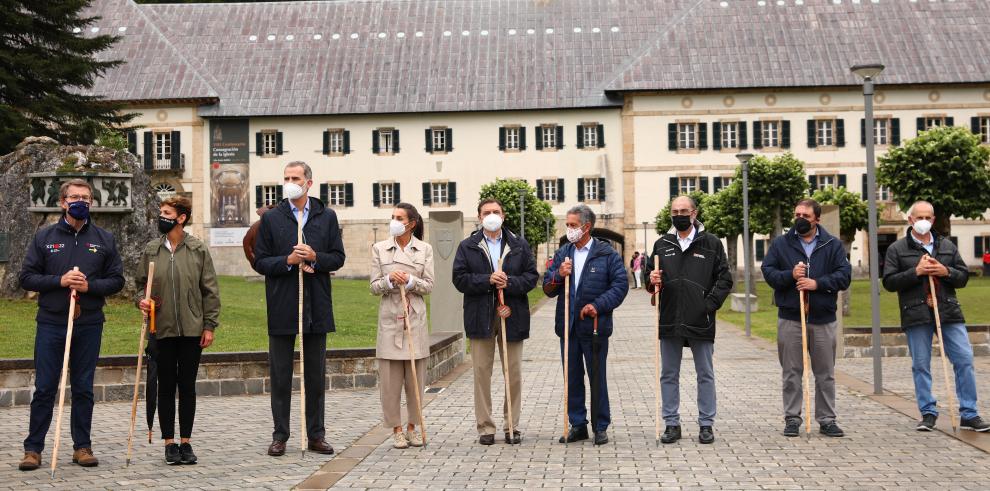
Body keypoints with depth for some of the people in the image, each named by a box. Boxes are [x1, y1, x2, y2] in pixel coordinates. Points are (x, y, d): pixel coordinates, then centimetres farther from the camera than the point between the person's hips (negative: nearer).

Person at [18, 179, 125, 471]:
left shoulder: (104, 239, 7)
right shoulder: (44, 237, 5)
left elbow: (116, 280, 6)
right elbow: (26, 277, 2)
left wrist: (90, 286, -12)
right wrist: (59, 281, -13)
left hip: (89, 325, 1)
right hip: (51, 324, -1)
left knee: (84, 388, 7)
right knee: (45, 388, 1)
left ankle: (82, 446, 16)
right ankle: (33, 448, 8)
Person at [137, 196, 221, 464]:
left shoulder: (198, 249, 0)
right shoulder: (151, 250, 5)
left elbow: (210, 290, 1)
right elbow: (141, 283, 15)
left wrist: (209, 325, -2)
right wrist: (142, 300, -7)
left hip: (192, 329, -1)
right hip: (162, 330, 1)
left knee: (187, 386, 5)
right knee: (166, 387, 6)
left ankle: (185, 442, 15)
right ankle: (169, 442, 14)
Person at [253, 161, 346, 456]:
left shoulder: (327, 217, 8)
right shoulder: (271, 218, 3)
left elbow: (338, 258, 6)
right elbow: (260, 262, 0)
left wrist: (315, 257, -12)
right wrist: (288, 261, -15)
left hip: (317, 307, 2)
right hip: (282, 307, -1)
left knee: (316, 375, 7)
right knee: (280, 375, 3)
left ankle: (316, 435, 15)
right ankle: (280, 435, 10)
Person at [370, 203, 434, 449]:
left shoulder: (425, 249, 5)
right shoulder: (379, 248, 4)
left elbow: (428, 286, 1)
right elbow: (374, 287, 2)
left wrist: (410, 280, -16)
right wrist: (389, 280, -17)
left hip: (415, 318, 1)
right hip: (390, 318, -1)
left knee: (416, 377, 4)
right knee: (390, 378, -1)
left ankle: (412, 427, 17)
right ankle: (396, 429, 9)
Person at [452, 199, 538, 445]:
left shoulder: (520, 245, 8)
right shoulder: (467, 247, 5)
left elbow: (531, 276, 3)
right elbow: (460, 278, -4)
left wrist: (508, 283, -14)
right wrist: (488, 280, -16)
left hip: (512, 316, 1)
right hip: (480, 318, -1)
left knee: (514, 373, 5)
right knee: (482, 372, 1)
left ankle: (512, 425, 14)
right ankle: (485, 427, 8)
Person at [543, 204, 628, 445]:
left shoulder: (607, 254, -3)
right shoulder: (562, 254, 10)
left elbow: (621, 284, -6)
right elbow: (547, 288, 9)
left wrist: (598, 305, -16)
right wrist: (558, 275, -12)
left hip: (594, 325, -4)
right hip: (568, 326, 4)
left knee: (597, 378, 3)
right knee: (572, 378, 9)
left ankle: (601, 427, 13)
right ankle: (577, 425, 19)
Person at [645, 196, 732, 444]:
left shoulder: (711, 244, 1)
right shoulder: (662, 244, 9)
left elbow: (724, 279, 0)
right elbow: (650, 274, 16)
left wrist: (710, 304, -10)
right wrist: (652, 281, -7)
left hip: (700, 322, -2)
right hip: (669, 321, 3)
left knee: (706, 375, 6)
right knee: (669, 375, 7)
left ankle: (706, 424, 14)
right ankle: (672, 424, 16)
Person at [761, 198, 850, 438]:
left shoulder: (833, 244, 5)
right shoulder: (780, 243, 6)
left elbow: (844, 275, -3)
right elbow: (768, 271, 1)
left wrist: (818, 283, -15)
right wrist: (790, 275, -16)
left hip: (824, 319, 0)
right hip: (790, 319, 0)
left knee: (825, 373, 7)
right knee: (791, 373, 4)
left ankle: (827, 420, 15)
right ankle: (792, 419, 11)